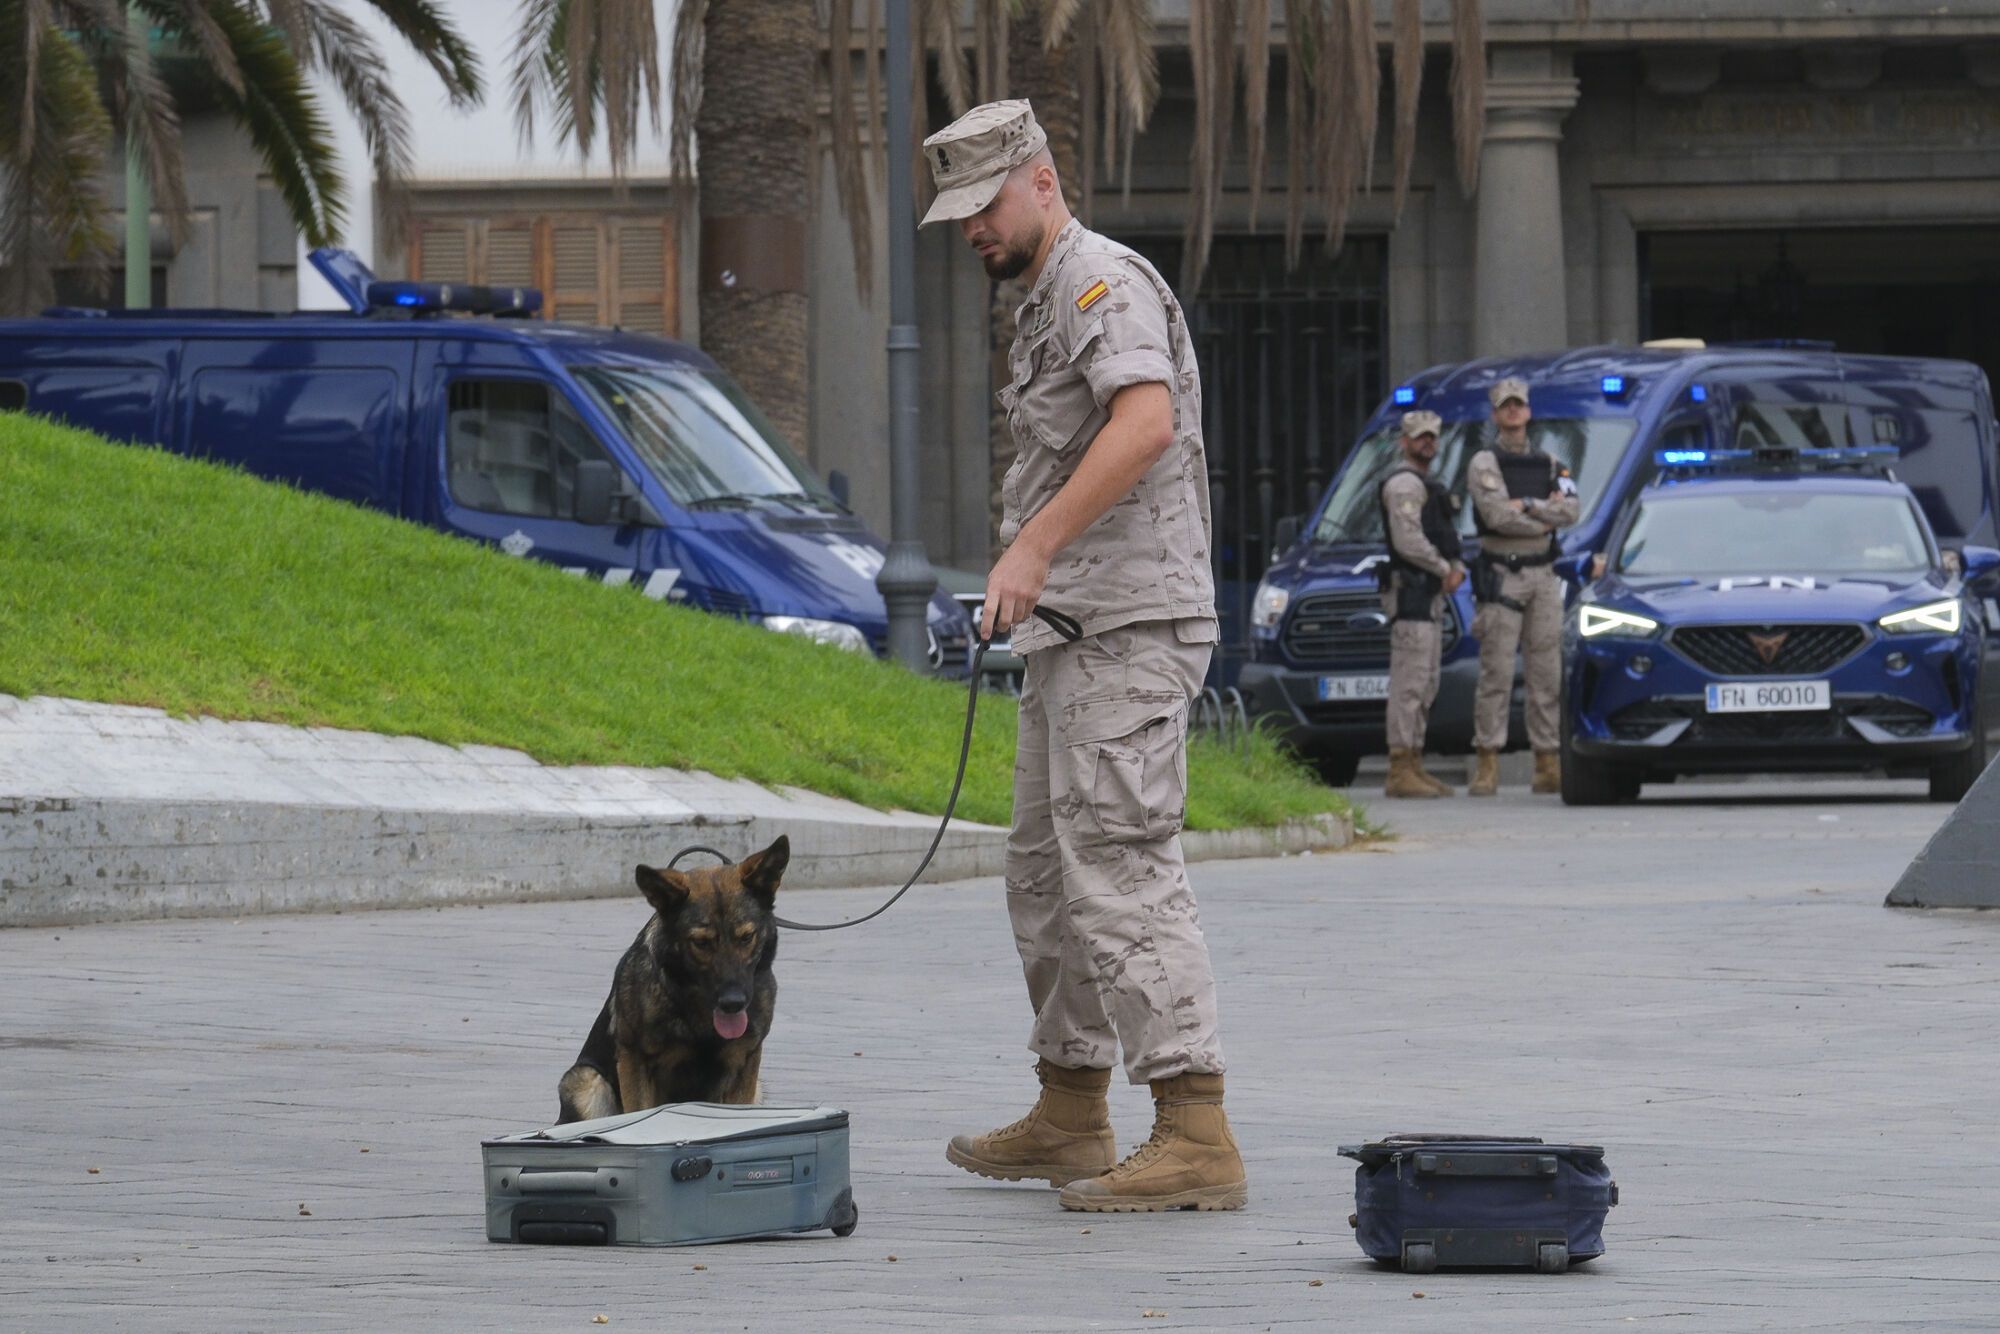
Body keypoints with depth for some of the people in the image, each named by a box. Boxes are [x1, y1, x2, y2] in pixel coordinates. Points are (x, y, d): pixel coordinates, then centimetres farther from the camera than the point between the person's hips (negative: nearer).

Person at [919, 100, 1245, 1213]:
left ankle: (1197, 1138, -20)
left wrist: (1032, 546, -29)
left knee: (1122, 875, -16)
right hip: (1076, 634, 11)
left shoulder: (1102, 282, -11)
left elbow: (1146, 422, -28)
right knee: (1050, 874, 17)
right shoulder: (1050, 302, 23)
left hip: (1128, 632, -11)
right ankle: (1071, 1117, 26)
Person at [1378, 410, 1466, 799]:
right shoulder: (1403, 483, -9)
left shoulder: (1428, 486, 24)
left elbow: (1446, 538, 25)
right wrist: (1445, 569, -10)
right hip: (1410, 594, -11)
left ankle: (1413, 767, 16)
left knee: (1424, 686, 12)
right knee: (1409, 682, -14)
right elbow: (1408, 541, -20)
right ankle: (1400, 773, -18)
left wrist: (1455, 568, 5)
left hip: (1429, 596, 11)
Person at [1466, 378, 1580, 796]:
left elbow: (1570, 511, -2)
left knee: (1547, 674, 4)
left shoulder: (1548, 465, 15)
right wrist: (1546, 515, -5)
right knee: (1496, 673, -8)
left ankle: (1548, 765, 7)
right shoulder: (1485, 463, -1)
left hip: (1543, 575, 5)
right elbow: (1498, 516, -15)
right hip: (1501, 575, -5)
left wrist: (1526, 505, -12)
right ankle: (1488, 765, -9)